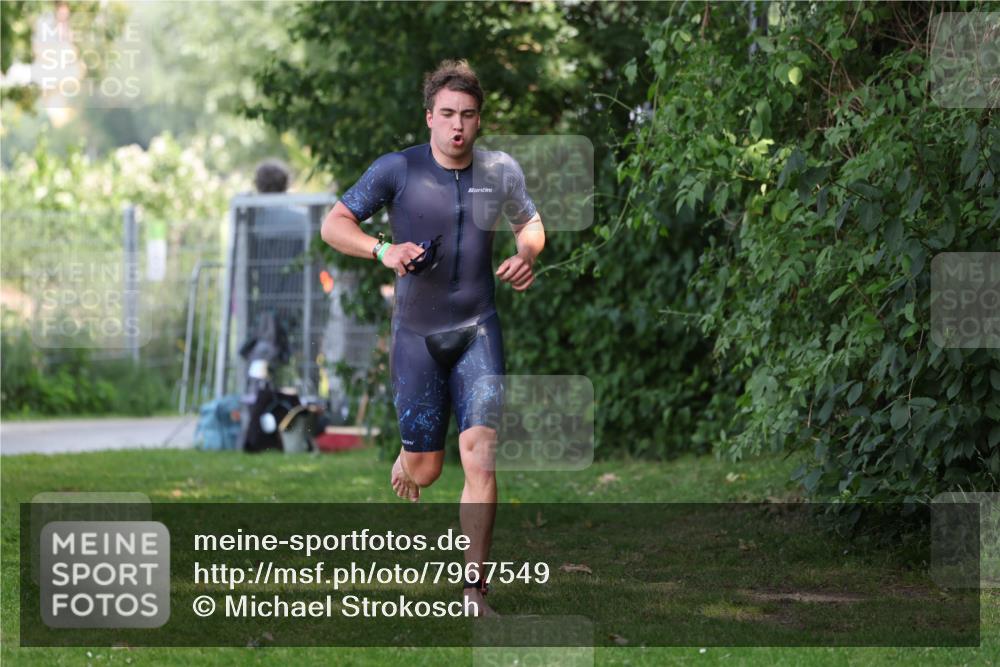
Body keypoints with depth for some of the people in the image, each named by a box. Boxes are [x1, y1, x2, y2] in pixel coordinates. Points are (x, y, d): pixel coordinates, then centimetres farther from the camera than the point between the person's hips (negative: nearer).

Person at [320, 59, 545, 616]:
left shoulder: (501, 171, -2)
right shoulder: (398, 170, -9)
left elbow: (531, 223, 17)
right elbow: (335, 224, -4)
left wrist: (528, 256, -6)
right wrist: (382, 250, -22)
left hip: (478, 332, 1)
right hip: (417, 334, -1)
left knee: (481, 459, -14)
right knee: (425, 469, 6)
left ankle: (474, 589, -7)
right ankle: (405, 457, 46)